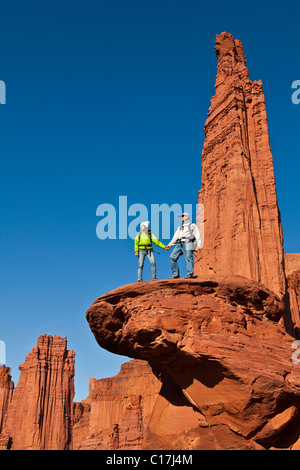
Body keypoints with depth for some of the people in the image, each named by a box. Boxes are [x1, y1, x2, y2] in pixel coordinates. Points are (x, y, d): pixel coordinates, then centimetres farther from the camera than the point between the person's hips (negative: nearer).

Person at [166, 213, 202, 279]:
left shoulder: (192, 225, 12)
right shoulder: (180, 227, 30)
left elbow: (197, 235, 2)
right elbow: (175, 237, 25)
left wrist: (199, 244, -12)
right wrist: (169, 245, 15)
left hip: (188, 244, -6)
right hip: (179, 244, 6)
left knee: (189, 259, -12)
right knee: (172, 257, -5)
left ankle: (190, 274, -6)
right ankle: (175, 274, -2)